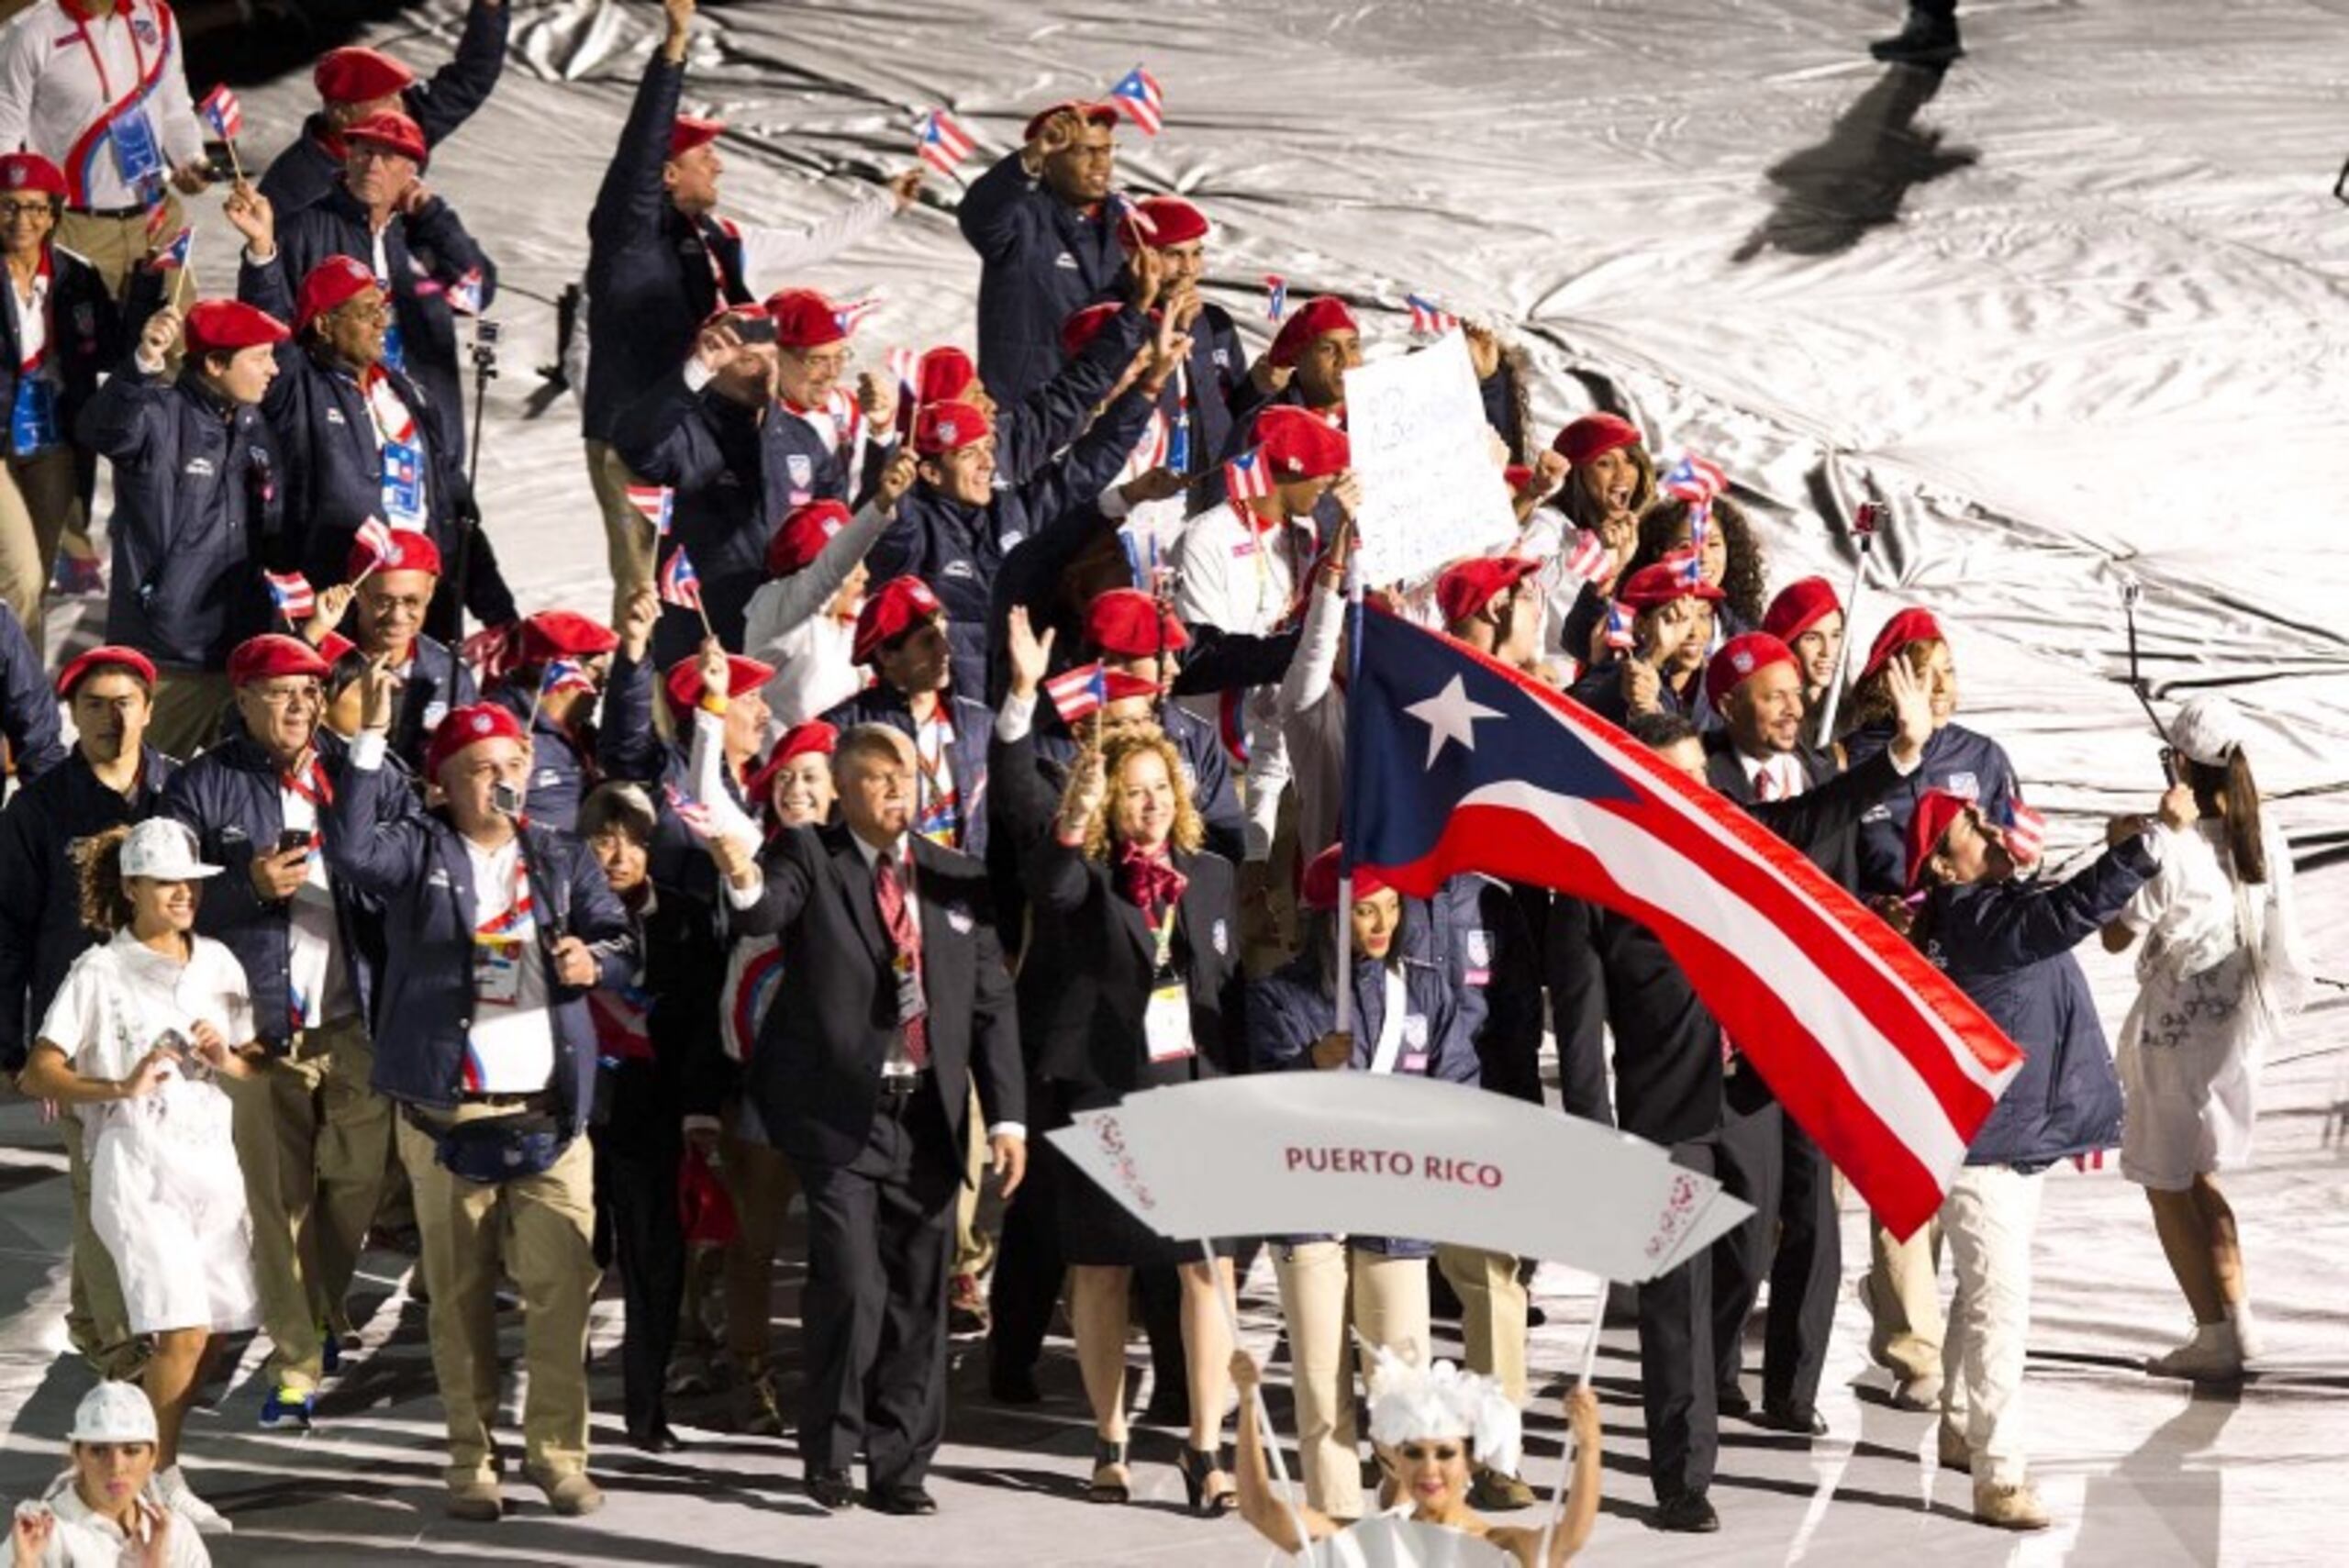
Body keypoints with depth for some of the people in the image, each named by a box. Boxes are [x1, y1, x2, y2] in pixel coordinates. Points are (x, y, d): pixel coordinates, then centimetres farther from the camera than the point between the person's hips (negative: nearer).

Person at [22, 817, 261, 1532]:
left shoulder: (218, 963, 11)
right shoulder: (100, 972, -3)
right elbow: (39, 1073, -7)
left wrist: (226, 1060, -5)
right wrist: (120, 1089, -21)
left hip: (213, 1157, 5)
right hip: (137, 1163, -5)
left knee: (208, 1329, 4)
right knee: (183, 1329, -15)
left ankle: (144, 1454, 21)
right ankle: (159, 1480, -2)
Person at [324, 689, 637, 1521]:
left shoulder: (563, 858, 14)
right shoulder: (418, 851, 4)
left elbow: (623, 940, 10)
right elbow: (351, 849, -15)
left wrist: (594, 961, -13)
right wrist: (370, 740, -19)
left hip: (549, 1109, 2)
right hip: (446, 1109, -2)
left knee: (563, 1286, -5)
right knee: (459, 1292, 3)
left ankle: (557, 1449, 3)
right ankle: (471, 1458, 10)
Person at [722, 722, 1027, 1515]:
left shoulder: (957, 878, 10)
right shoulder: (809, 856, 0)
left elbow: (992, 1004, 10)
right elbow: (764, 914, -22)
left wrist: (1006, 1116, 3)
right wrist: (744, 881, -46)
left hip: (927, 1117, 4)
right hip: (840, 1114, -4)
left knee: (918, 1296, 7)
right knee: (851, 1289, -11)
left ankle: (900, 1464, 19)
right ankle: (830, 1451, 9)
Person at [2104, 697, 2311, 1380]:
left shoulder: (2173, 853, -22)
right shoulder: (2265, 839, -3)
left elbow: (2117, 937, -15)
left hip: (2174, 1034, -6)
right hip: (2237, 1029, 6)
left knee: (2166, 1184, 6)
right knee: (2199, 1174, 22)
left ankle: (2216, 1337, 5)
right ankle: (2237, 1317, 19)